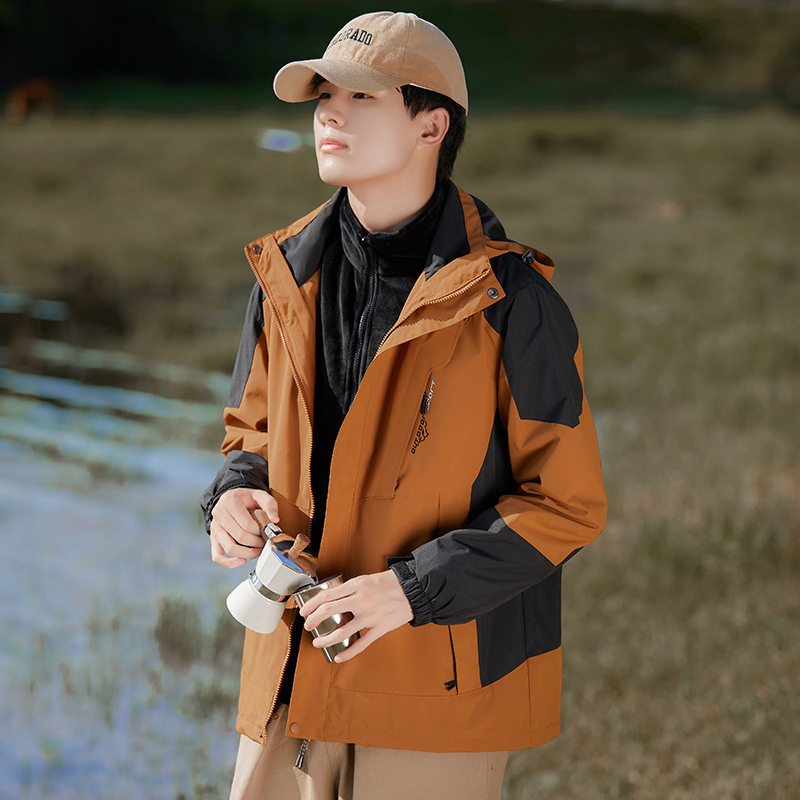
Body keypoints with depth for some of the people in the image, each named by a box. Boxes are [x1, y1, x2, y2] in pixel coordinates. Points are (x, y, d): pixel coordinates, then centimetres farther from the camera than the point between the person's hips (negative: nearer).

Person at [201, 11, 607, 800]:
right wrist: (236, 497, -4)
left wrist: (414, 587, -18)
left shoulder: (509, 300, -11)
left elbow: (566, 503, -9)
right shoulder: (287, 275, 5)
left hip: (438, 676, -5)